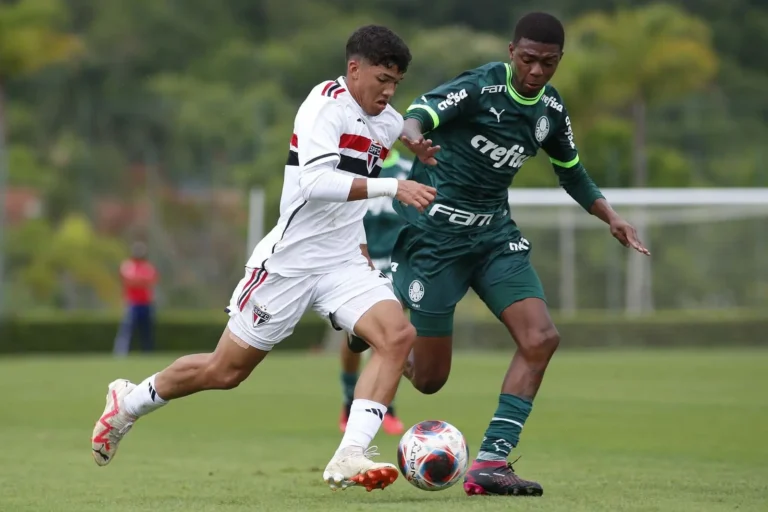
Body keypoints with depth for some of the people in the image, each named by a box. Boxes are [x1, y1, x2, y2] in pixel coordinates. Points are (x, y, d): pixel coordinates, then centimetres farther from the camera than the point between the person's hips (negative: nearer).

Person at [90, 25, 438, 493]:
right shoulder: (325, 105, -17)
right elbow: (315, 182, -33)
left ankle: (349, 458, -25)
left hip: (345, 263, 6)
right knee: (225, 371, 6)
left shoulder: (390, 123, 6)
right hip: (289, 261, -6)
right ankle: (129, 402, 32)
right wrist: (391, 187, -38)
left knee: (398, 335, -21)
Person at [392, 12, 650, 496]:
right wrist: (414, 134, -57)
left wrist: (611, 216, 6)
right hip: (435, 232, -6)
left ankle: (490, 464, -12)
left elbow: (571, 171, 20)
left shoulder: (551, 110, 4)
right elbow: (422, 113, -33)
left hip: (494, 233, 6)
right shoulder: (479, 88, -17)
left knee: (541, 338, -15)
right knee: (429, 379, -3)